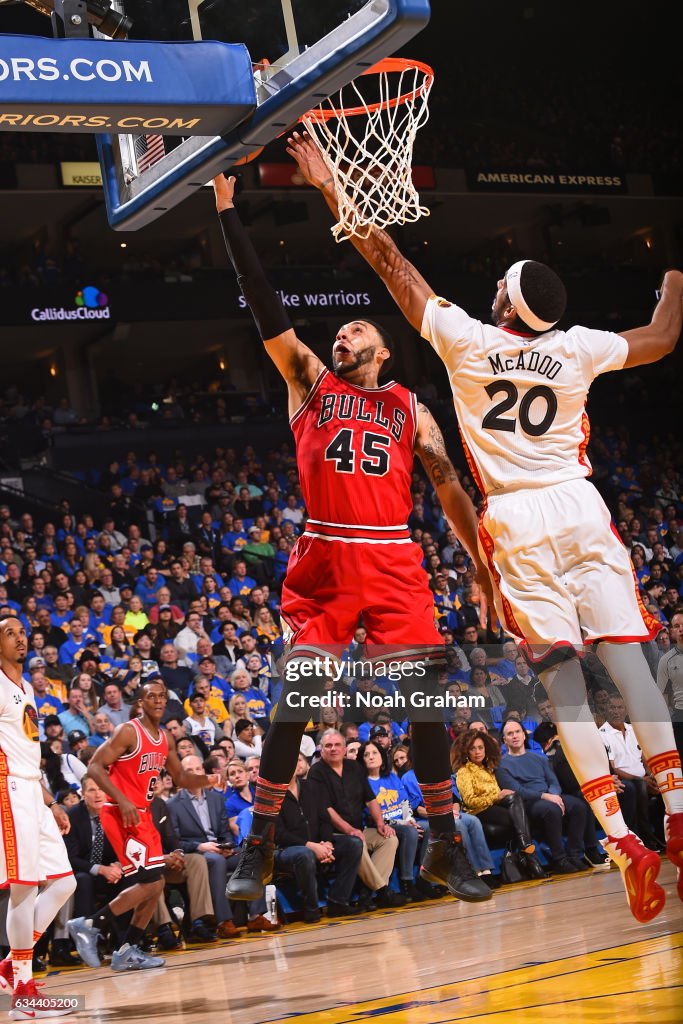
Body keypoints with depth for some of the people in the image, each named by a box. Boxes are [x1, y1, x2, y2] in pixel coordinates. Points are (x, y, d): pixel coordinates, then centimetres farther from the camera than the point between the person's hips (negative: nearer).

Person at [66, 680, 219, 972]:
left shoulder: (165, 740, 12)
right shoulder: (128, 731, -13)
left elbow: (180, 777, 23)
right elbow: (95, 766, -17)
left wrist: (205, 781, 3)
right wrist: (122, 801, -26)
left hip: (142, 815, 9)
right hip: (121, 815, -9)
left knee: (156, 885, 7)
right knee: (150, 882, -16)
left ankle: (127, 951, 15)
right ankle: (89, 926, -6)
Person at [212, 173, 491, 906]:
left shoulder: (410, 409, 16)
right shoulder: (309, 383, 14)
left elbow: (449, 489, 12)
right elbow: (264, 307, 7)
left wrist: (483, 565, 2)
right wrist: (228, 214, 2)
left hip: (393, 560, 1)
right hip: (324, 558, -1)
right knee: (294, 694, -7)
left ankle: (444, 845, 10)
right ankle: (259, 845, 3)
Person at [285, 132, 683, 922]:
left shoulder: (465, 341, -1)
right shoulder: (578, 348, 4)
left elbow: (388, 261, 4)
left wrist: (328, 187, 11)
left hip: (518, 522, -2)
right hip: (580, 509, 2)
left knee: (561, 674, -6)